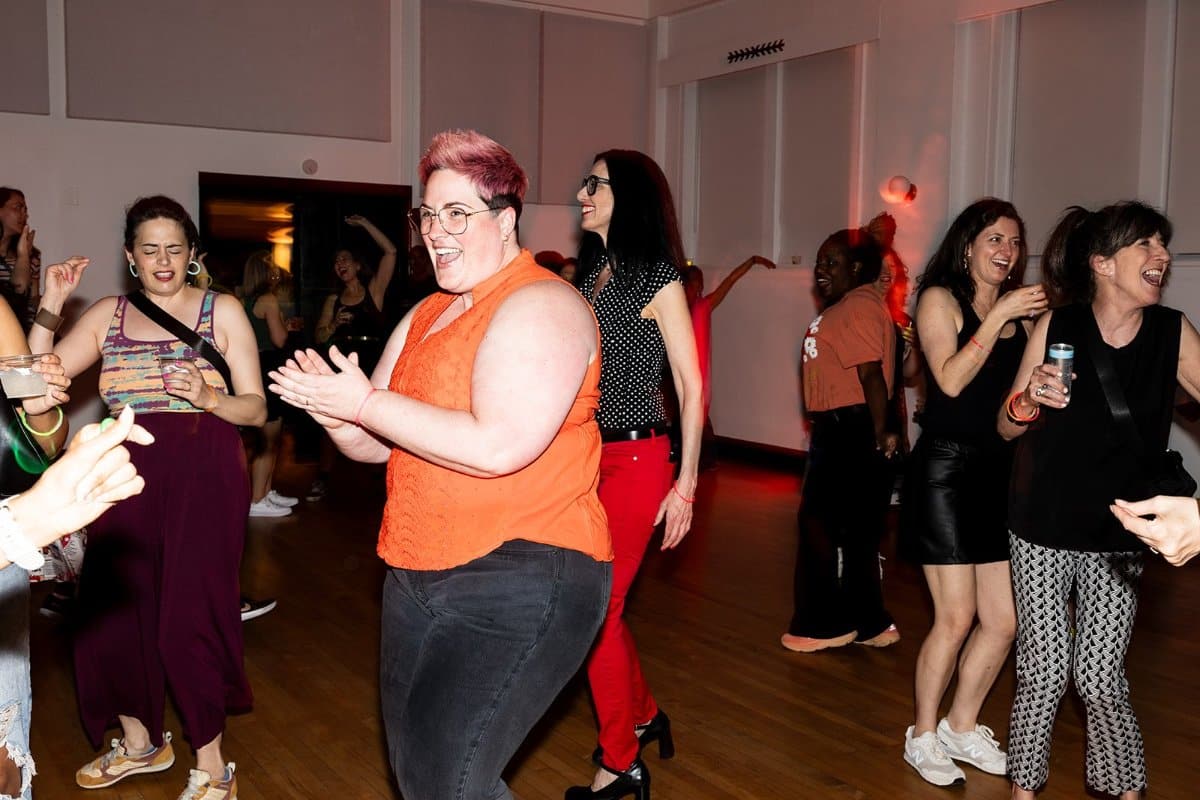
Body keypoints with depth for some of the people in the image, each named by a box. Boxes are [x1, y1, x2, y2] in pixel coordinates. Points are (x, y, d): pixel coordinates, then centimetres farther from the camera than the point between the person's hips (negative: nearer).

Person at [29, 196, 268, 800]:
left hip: (203, 480, -4)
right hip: (127, 478, 4)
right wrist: (50, 305, -5)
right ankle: (139, 743, 31)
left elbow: (256, 408, -2)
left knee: (190, 613, -5)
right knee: (111, 611, 6)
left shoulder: (222, 311, 2)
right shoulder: (107, 315, 10)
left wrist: (209, 398, -20)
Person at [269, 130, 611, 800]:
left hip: (521, 575, -9)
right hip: (419, 575, 9)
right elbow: (376, 446, 13)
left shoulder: (540, 306, -13)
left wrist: (364, 402, -18)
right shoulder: (427, 315, 15)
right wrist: (333, 408, -10)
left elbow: (498, 447, -26)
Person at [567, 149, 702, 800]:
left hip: (634, 460, -7)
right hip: (584, 455, 7)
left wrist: (685, 484, -12)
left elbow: (692, 387, -9)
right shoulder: (592, 273, 11)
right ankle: (644, 717, 35)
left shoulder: (658, 278, -9)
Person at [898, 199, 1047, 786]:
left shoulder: (1020, 308, 13)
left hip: (1001, 473, 6)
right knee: (956, 619, -4)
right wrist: (997, 317, -17)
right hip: (947, 469, -6)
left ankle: (962, 727, 28)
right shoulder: (941, 299, -3)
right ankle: (923, 736, 16)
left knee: (1004, 621, 7)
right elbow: (951, 379, -16)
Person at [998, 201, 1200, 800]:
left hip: (1118, 536, 1)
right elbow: (1007, 428, -4)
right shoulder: (1057, 326, -10)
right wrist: (1030, 399, -23)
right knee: (1043, 674, 5)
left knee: (1100, 679, 4)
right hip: (1042, 532, -1)